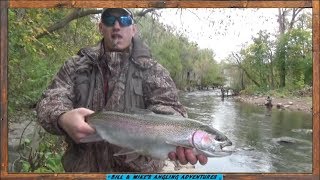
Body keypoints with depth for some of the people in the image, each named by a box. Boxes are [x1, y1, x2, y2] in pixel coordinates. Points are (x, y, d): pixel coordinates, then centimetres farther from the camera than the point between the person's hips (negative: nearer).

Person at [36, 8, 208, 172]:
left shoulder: (152, 70, -3)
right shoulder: (76, 65, 3)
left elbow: (165, 107, -17)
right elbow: (52, 100, -8)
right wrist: (63, 118, -33)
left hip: (137, 167, -1)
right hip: (82, 165, 2)